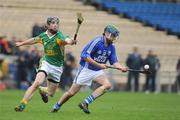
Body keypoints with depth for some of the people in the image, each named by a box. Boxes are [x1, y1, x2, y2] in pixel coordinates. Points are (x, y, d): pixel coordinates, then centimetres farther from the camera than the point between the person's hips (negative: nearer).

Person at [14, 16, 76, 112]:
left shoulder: (59, 36, -16)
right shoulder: (43, 36, -2)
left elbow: (66, 40, -41)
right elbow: (34, 40, 21)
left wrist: (70, 41, -66)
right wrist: (21, 43, 38)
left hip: (57, 67, -1)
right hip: (46, 63, 1)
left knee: (50, 93, 8)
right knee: (37, 82, -26)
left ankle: (42, 90, 46)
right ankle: (22, 104, -20)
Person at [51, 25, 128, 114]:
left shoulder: (111, 47, 0)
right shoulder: (97, 42, -22)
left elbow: (114, 62, 1)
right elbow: (85, 56, -26)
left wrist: (121, 67, -20)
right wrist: (99, 65, -27)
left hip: (98, 71, 6)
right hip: (86, 69, -6)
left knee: (107, 85, -19)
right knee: (71, 92, -3)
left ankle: (85, 103, -16)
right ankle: (56, 107, 21)